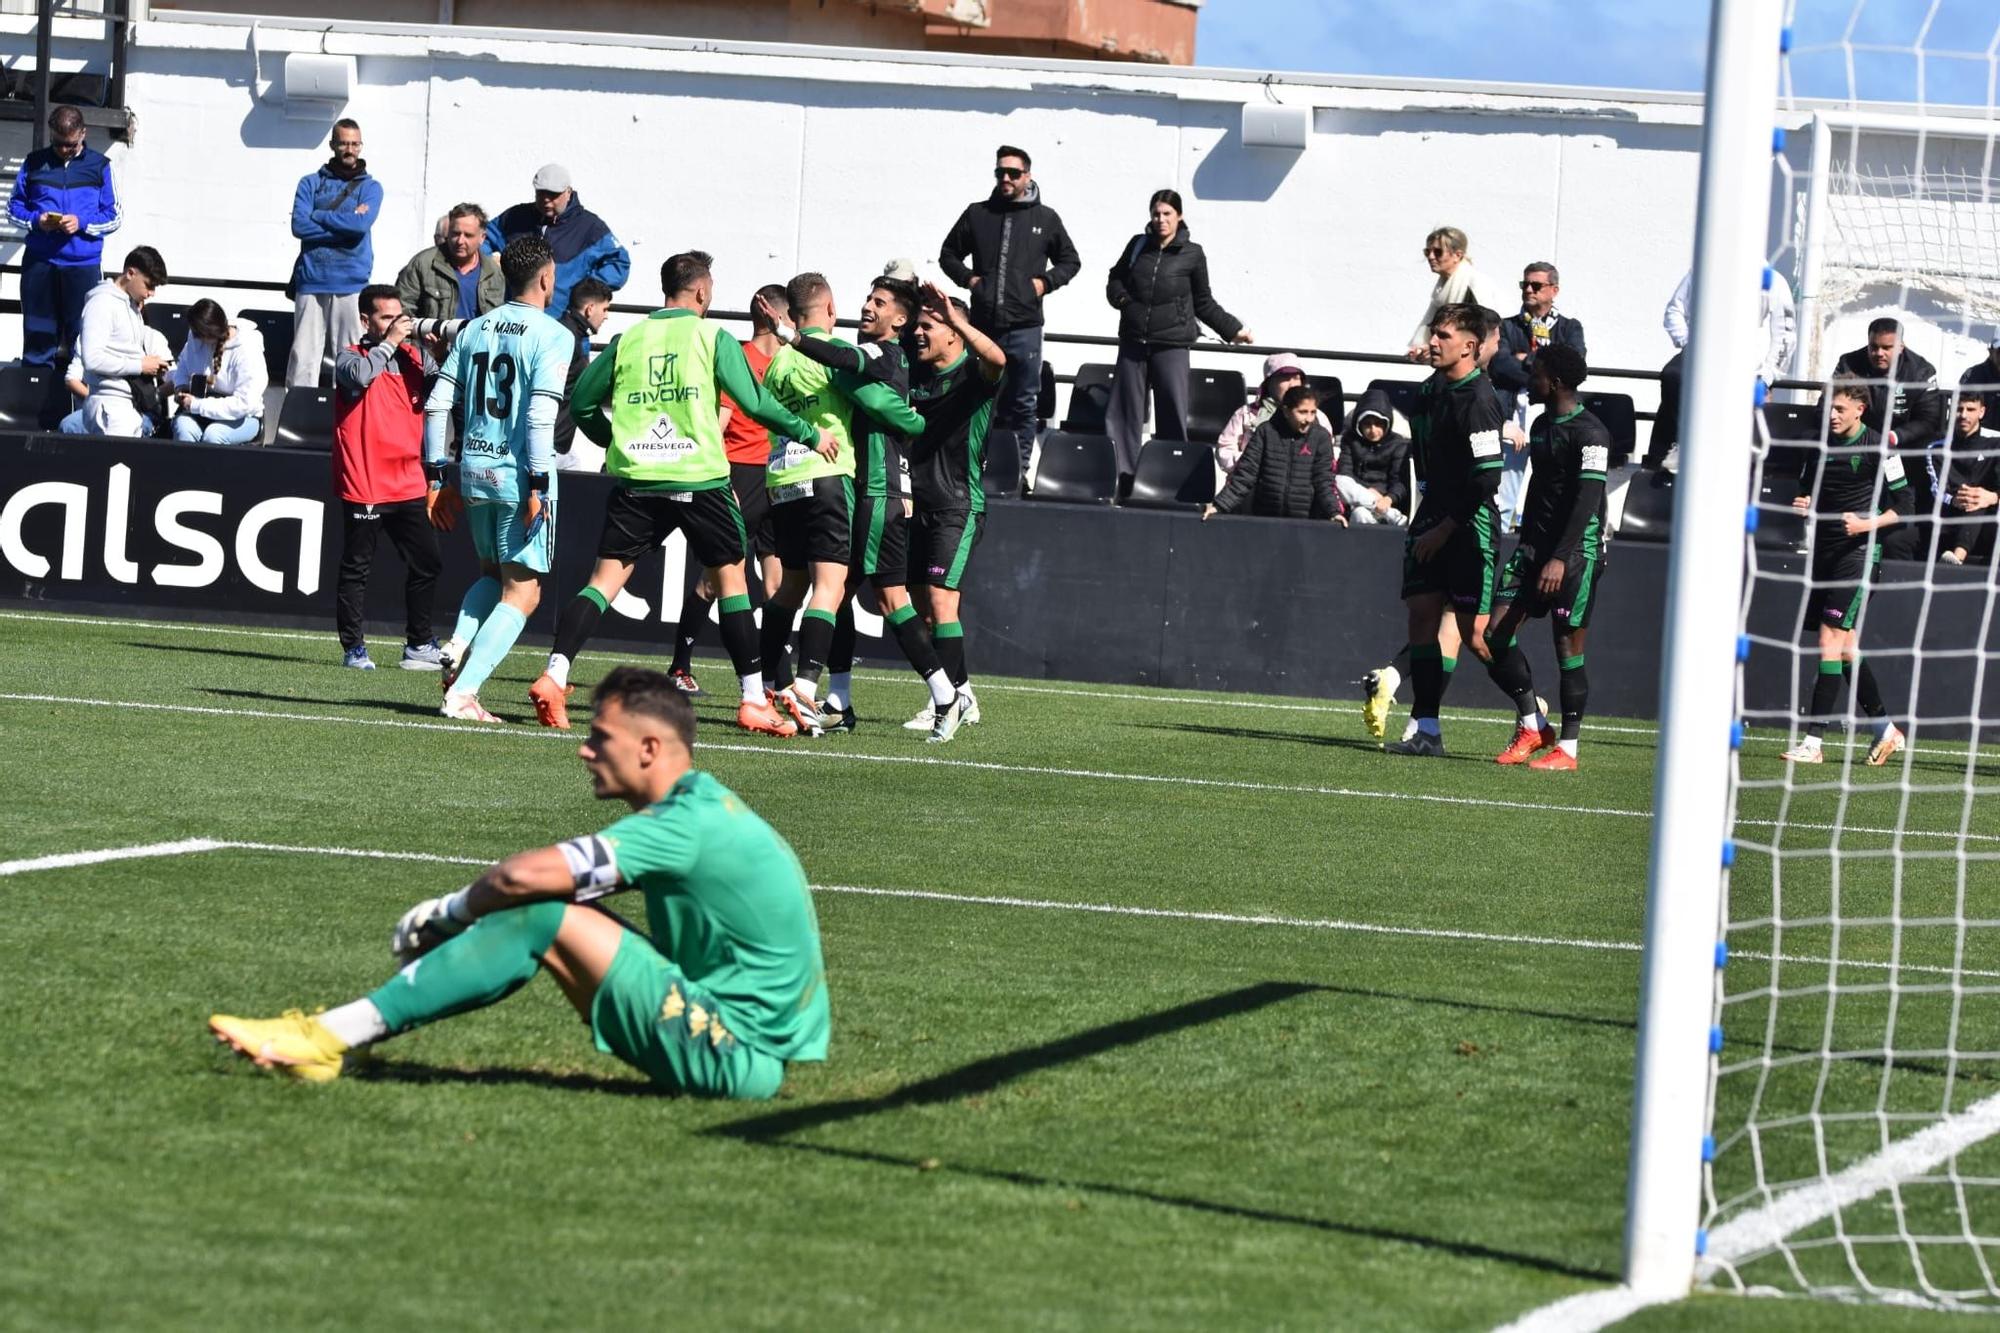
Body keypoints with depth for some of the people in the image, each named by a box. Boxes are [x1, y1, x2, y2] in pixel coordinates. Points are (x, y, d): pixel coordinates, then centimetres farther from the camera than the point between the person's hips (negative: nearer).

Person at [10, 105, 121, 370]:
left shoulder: (99, 166, 6)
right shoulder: (34, 163, 8)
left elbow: (115, 216, 7)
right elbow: (14, 206, 13)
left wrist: (82, 223, -11)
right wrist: (36, 220, -8)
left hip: (84, 263, -1)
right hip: (39, 262, 1)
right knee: (38, 336, 4)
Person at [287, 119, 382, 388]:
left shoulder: (370, 187, 11)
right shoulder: (311, 183, 13)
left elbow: (362, 223, -8)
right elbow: (299, 226, -2)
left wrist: (317, 216, -3)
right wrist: (347, 222, -6)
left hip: (351, 285, -1)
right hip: (312, 282, 1)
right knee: (303, 357, -5)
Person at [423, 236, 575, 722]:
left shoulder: (474, 329, 9)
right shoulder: (552, 336, -9)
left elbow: (438, 404, 8)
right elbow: (540, 413, -19)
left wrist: (437, 475, 14)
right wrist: (537, 484, -16)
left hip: (474, 467, 6)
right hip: (518, 471, -6)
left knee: (492, 572, 26)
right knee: (521, 591, 2)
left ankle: (457, 649, 2)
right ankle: (461, 692, -9)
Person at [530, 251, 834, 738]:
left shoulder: (627, 339, 8)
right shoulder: (713, 337, 0)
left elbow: (581, 404, 12)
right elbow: (757, 404, 0)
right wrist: (811, 434, 13)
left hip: (633, 479, 2)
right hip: (699, 479, -2)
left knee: (605, 578, 3)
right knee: (731, 579, 10)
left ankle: (554, 675, -15)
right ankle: (754, 701, 10)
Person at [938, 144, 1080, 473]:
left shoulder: (1045, 219, 7)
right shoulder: (977, 214, 9)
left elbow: (1070, 261, 17)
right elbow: (948, 253, 19)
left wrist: (1046, 282, 1)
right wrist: (966, 277, 3)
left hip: (1024, 326, -1)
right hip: (983, 324, 1)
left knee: (1023, 402, 2)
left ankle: (1019, 468, 7)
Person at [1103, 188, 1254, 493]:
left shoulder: (1192, 255, 3)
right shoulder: (1138, 246, 9)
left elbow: (1204, 302, 12)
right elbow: (1115, 279, 21)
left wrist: (1233, 329, 10)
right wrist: (1121, 298, 0)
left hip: (1171, 344, -3)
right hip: (1134, 341, 3)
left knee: (1173, 415, -7)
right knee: (1126, 410, 3)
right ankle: (1120, 475, 8)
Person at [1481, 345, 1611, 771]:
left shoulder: (1589, 433, -13)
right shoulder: (1541, 425, 15)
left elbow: (1588, 500, -19)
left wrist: (1561, 558, -25)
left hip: (1577, 549, -9)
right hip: (1537, 544, 9)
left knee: (1568, 647, -5)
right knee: (1496, 634, -1)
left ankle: (1567, 749, 2)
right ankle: (1533, 726, 10)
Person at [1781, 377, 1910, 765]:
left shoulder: (1878, 449, -9)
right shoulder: (1821, 444, 10)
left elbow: (1902, 506, -6)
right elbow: (1807, 488, 23)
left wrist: (1868, 523, -22)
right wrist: (1803, 504, -1)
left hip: (1858, 551, -7)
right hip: (1824, 551, 7)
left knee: (1831, 639, -14)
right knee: (1846, 646, 11)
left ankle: (1813, 741, -16)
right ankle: (1885, 730, 25)